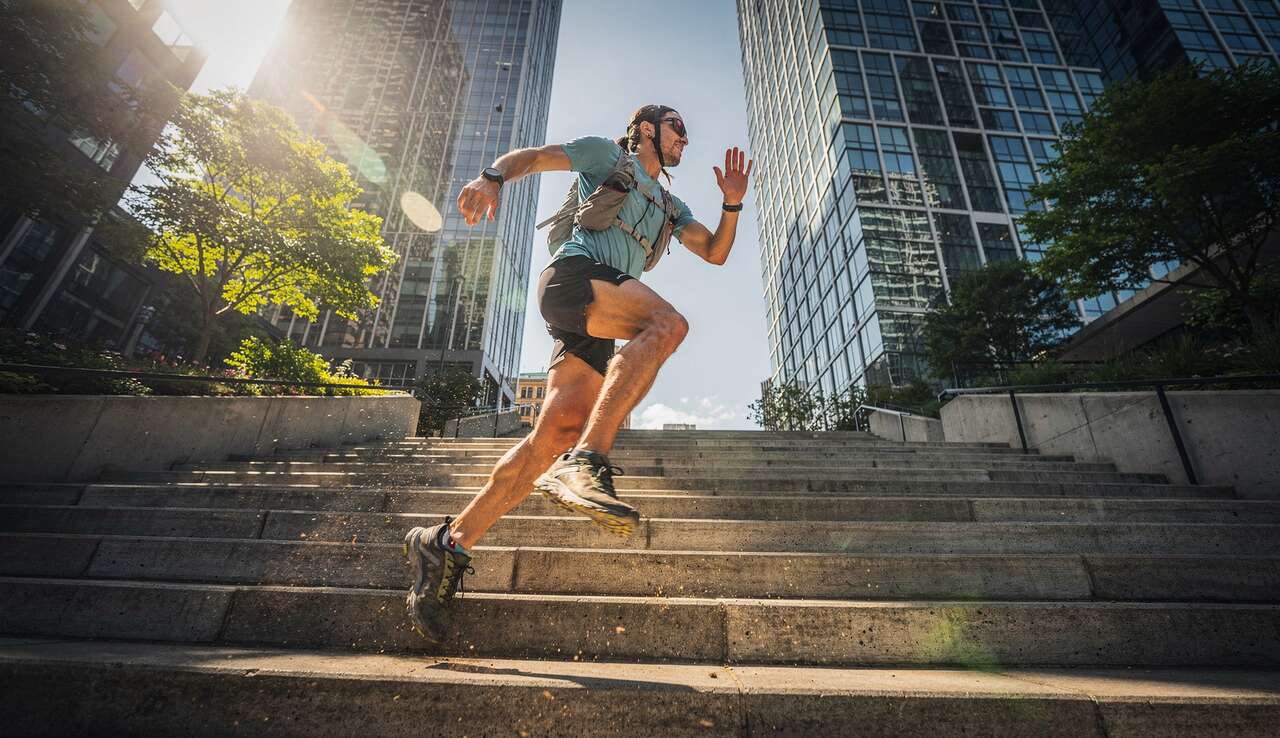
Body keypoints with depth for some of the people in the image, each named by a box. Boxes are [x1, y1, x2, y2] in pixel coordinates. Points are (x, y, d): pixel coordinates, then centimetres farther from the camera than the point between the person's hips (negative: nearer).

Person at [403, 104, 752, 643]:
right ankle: (586, 463, -43)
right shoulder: (605, 154, 22)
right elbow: (527, 157, 16)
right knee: (667, 322, -33)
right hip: (572, 274, -5)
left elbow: (716, 252, 30)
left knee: (557, 433, -13)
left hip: (595, 325, 6)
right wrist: (492, 176, -6)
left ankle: (448, 544, -5)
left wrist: (732, 203, 13)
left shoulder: (670, 206, 37)